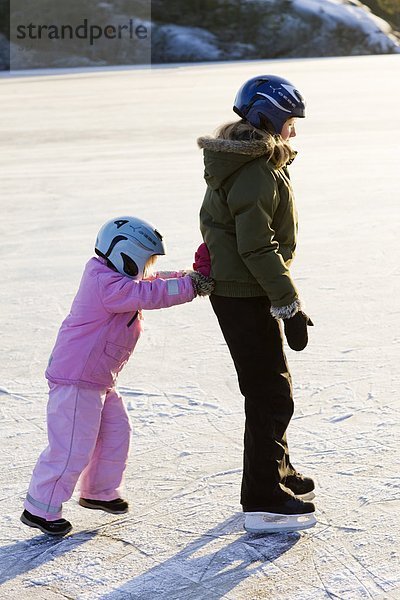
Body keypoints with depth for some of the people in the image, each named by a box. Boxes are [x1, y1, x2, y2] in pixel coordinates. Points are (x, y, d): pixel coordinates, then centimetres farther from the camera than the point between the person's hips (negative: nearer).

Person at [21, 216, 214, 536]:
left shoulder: (116, 280, 12)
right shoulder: (107, 285, -22)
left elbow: (152, 282, 16)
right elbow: (150, 294, -27)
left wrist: (188, 277, 2)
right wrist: (191, 286, -22)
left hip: (100, 379, 11)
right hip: (76, 380, -11)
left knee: (116, 431, 18)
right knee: (72, 448, -8)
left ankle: (99, 491, 34)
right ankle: (40, 509, 1)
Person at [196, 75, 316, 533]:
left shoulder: (239, 162, 11)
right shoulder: (257, 174, -22)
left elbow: (212, 219, 23)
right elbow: (258, 248, -25)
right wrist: (289, 305, -22)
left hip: (233, 289, 11)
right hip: (246, 297, -11)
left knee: (271, 386, 22)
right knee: (270, 395, -6)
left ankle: (276, 471, 37)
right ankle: (263, 501, -2)